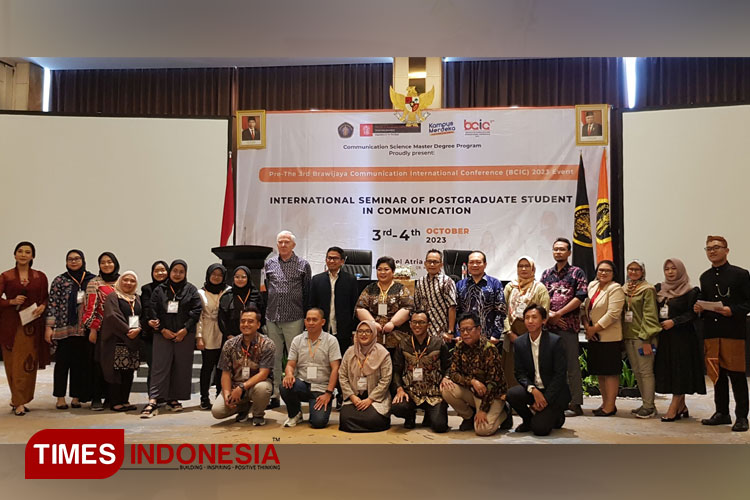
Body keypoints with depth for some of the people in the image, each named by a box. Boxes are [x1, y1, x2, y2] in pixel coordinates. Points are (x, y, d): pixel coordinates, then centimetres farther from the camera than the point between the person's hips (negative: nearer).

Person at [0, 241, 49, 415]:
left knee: (28, 362, -1)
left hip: (32, 324, 1)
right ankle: (19, 402, 9)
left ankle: (17, 400, 11)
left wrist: (42, 306, -8)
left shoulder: (40, 277, 7)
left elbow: (46, 297, 11)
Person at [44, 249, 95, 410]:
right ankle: (60, 398, 10)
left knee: (80, 363, 5)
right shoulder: (59, 281, 3)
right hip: (64, 328, -2)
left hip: (84, 329, 2)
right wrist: (49, 327, -6)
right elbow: (52, 305, 0)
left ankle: (76, 397, 14)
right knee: (62, 362, 2)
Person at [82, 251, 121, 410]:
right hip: (100, 329, -3)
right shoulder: (94, 283, -1)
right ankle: (96, 399, 4)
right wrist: (93, 329, -10)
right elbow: (90, 308, -5)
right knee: (97, 362, -2)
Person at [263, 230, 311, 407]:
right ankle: (274, 395, 17)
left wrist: (307, 317, 2)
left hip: (294, 319, -3)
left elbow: (307, 293, 5)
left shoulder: (303, 265, 4)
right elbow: (264, 289, 14)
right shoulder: (269, 264, 11)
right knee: (274, 358, 9)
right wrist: (263, 314, 9)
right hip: (272, 318, 3)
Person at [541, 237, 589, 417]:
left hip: (568, 324, -4)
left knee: (572, 364, -2)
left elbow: (580, 297, -8)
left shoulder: (577, 272, 2)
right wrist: (549, 315, -7)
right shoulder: (547, 273, 15)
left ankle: (576, 404, 3)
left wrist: (558, 313, -11)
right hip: (549, 324, 5)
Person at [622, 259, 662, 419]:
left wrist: (646, 339, -16)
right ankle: (645, 404, 20)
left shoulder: (647, 289, -5)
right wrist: (622, 337, 12)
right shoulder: (624, 290, 15)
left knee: (646, 371, -5)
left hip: (642, 337, -7)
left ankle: (649, 406, 2)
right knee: (636, 371, 11)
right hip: (628, 337, 7)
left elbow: (650, 315, -11)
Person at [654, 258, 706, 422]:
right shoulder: (659, 289, 11)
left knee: (680, 371, -4)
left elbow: (693, 314, -11)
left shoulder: (690, 292, -4)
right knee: (667, 370, 6)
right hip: (663, 336, 5)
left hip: (682, 336, -5)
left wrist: (674, 321, -18)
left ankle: (673, 410, -3)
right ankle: (682, 408, 16)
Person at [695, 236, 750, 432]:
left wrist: (732, 310, -20)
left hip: (733, 332, -5)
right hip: (711, 332, 5)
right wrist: (699, 309, 1)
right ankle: (722, 413, 21)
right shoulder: (705, 277, 14)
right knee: (716, 374, 10)